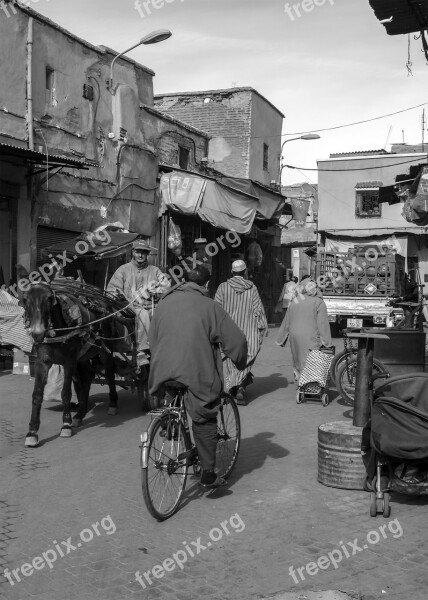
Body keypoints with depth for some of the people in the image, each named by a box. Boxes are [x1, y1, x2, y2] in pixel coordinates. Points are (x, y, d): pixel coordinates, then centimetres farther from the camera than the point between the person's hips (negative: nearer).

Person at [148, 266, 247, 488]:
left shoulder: (164, 302, 12)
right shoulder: (209, 306, -1)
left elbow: (152, 338, 19)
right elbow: (235, 339, -2)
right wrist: (240, 363, 17)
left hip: (163, 372, 4)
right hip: (197, 373, -3)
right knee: (205, 420, 10)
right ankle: (208, 473, 12)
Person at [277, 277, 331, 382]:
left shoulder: (294, 302, 11)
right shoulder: (319, 303, -5)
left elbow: (286, 322, 16)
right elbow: (322, 324, -9)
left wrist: (281, 339, 24)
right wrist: (326, 342, -5)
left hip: (295, 338, 5)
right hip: (310, 338, -5)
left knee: (298, 360, 17)